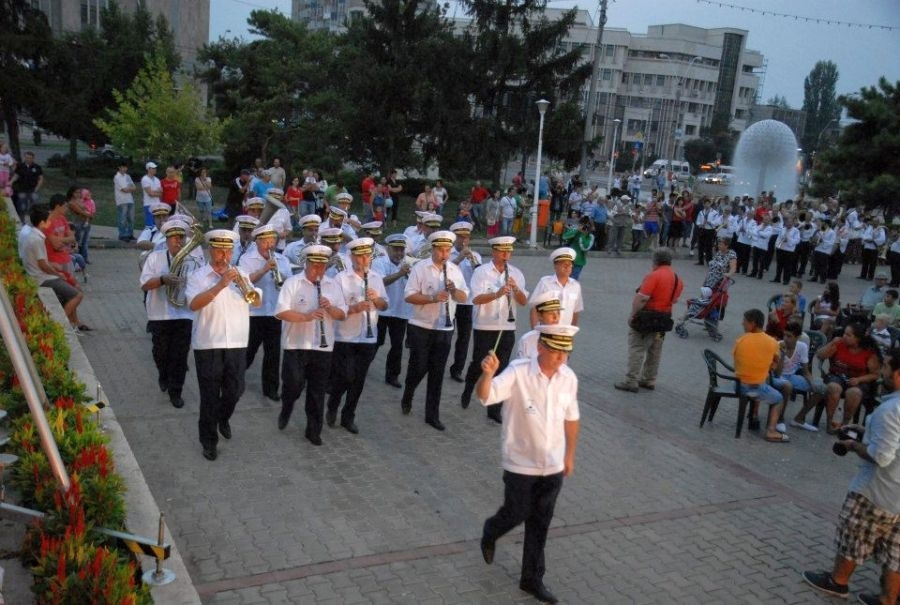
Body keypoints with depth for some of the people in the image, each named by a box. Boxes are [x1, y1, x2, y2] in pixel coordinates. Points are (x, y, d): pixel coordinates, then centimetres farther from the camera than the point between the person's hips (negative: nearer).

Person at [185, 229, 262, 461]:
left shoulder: (240, 274, 9)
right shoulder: (198, 276, -3)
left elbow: (258, 302, 3)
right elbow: (193, 304, -19)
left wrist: (246, 285, -16)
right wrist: (220, 285, -27)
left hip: (237, 344, 4)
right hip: (208, 345, -3)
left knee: (235, 390, 12)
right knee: (210, 395, 3)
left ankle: (223, 417, 43)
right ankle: (209, 441, 16)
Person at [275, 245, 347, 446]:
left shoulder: (333, 285, 8)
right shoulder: (292, 283, -4)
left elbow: (342, 315, 7)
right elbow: (280, 312, -13)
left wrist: (330, 308, -14)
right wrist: (306, 316, -24)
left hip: (323, 348, 3)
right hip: (295, 346, -3)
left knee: (317, 392, 7)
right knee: (294, 384, -9)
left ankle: (314, 431, 20)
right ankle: (287, 407, 25)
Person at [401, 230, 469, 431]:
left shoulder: (455, 270, 6)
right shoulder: (420, 268, -7)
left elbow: (464, 297, 5)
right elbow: (409, 296, -13)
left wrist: (454, 290, -15)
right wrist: (433, 298, -26)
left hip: (445, 330, 4)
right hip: (421, 328, -3)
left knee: (437, 373, 7)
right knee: (418, 368, 3)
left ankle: (432, 415, 16)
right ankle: (407, 397, 33)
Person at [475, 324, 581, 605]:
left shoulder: (569, 378, -5)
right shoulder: (518, 372, -19)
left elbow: (571, 418, 8)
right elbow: (484, 395, -32)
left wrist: (569, 455, 15)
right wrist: (488, 373, -53)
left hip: (553, 465, 4)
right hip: (521, 463, -4)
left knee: (540, 524, 13)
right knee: (516, 514, 12)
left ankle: (532, 579, 30)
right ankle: (490, 534, 47)